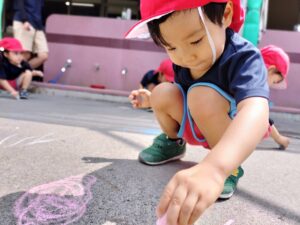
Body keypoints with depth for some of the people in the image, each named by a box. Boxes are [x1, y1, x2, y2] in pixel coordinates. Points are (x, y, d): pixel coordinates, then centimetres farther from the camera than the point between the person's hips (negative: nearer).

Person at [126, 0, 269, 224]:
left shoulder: (243, 57, -33)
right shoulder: (182, 61, -12)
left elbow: (256, 110, -54)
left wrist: (214, 168, -70)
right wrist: (153, 100, -4)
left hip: (238, 132, -6)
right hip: (197, 126, 6)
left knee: (203, 96, -32)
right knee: (163, 92, -17)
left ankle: (231, 168, -12)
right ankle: (173, 143, 14)